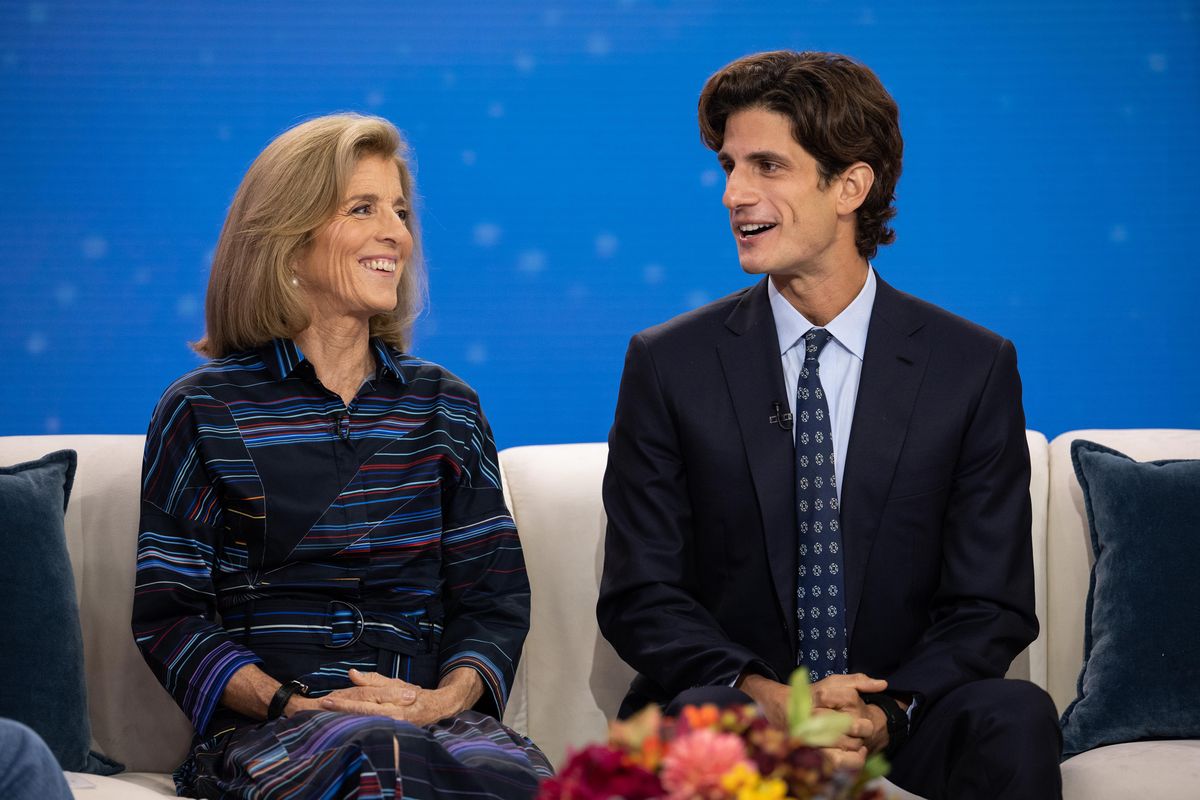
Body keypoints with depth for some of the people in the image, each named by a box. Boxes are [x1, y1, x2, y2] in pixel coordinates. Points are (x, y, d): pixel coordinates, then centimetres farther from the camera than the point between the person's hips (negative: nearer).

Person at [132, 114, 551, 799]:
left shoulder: (446, 407, 16)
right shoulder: (204, 410, 6)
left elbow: (496, 596, 11)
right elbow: (169, 615, 3)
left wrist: (444, 698, -10)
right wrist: (292, 705, -13)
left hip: (432, 716, 3)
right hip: (264, 733, -3)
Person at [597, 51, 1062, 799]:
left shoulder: (975, 368, 2)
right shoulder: (668, 365, 3)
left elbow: (992, 605, 1)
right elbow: (639, 595, 0)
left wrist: (888, 709, -18)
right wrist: (761, 695, -18)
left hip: (902, 721, 1)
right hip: (738, 707, -1)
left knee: (1016, 718, -30)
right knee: (699, 713, -35)